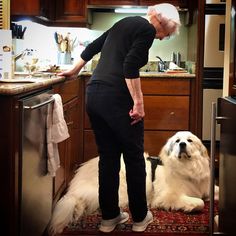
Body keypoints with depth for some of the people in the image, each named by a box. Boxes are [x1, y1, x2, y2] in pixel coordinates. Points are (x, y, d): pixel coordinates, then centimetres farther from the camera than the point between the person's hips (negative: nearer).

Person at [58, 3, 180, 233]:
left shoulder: (124, 23, 20)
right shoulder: (147, 29, -4)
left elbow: (92, 47, 29)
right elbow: (130, 66, -18)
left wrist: (74, 70, 40)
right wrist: (138, 103, -16)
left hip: (93, 93, 8)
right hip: (116, 98, -8)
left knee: (107, 157, 14)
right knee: (134, 157, 7)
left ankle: (109, 216, 21)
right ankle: (140, 217, 19)